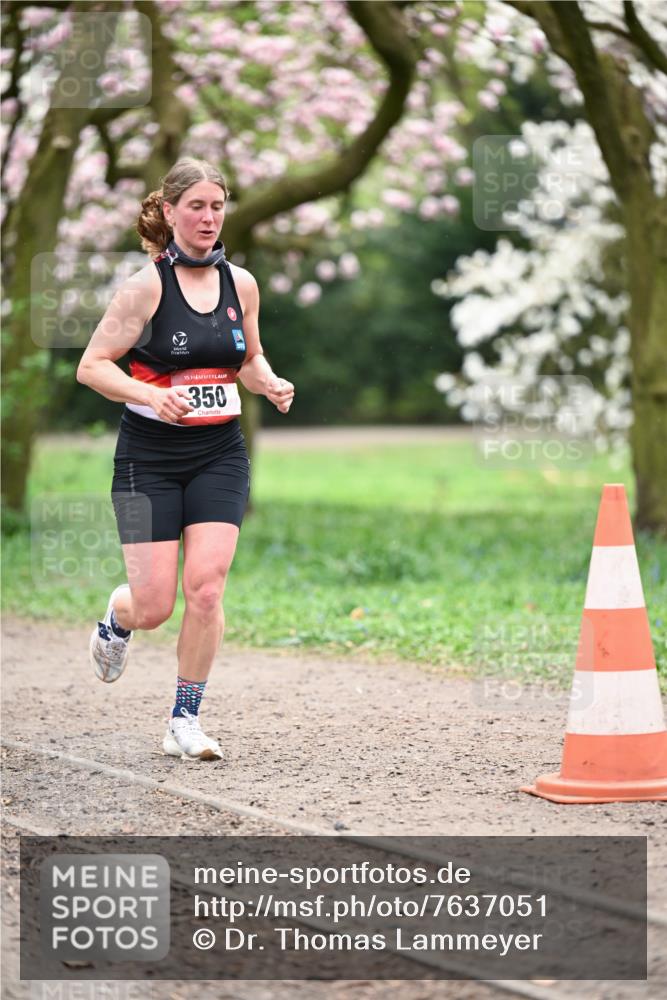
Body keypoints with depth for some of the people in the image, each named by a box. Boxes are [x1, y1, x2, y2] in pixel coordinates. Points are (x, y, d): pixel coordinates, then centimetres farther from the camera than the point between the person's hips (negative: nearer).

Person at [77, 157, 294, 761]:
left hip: (220, 453, 3)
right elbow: (92, 366, -8)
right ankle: (116, 618, 35)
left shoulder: (240, 284, 5)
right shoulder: (147, 286, -9)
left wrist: (271, 384, -2)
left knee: (206, 586, -12)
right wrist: (149, 394, -24)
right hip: (149, 456, -3)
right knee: (154, 607, -3)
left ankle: (186, 722, 2)